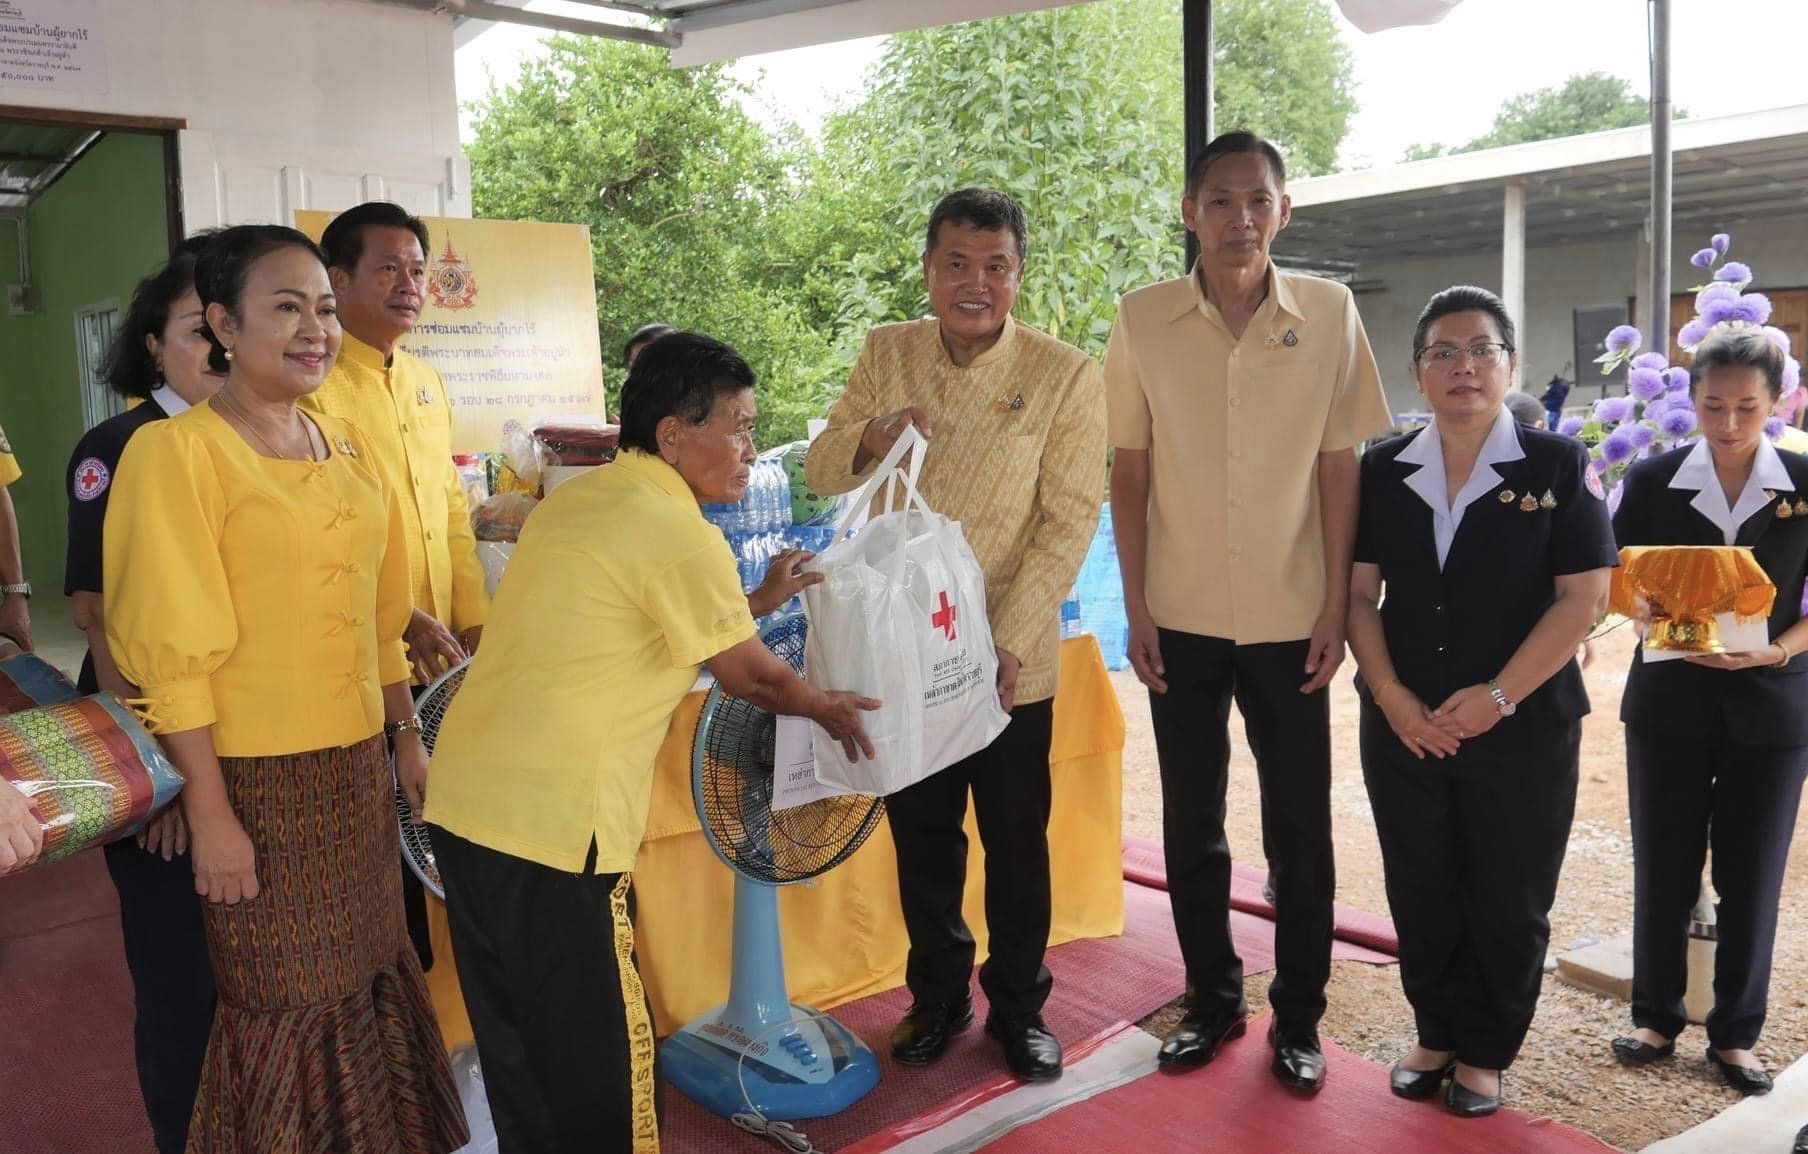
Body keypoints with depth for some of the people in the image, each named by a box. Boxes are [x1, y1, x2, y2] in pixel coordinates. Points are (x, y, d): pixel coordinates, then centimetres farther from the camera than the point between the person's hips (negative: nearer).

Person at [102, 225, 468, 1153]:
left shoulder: (349, 448, 8)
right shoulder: (177, 452, -12)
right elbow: (172, 647, -15)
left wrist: (408, 734, 13)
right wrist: (209, 812, -16)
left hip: (359, 763, 6)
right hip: (258, 774, -6)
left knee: (369, 975, 17)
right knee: (283, 1007, 8)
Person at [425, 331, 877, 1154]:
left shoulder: (579, 499, 13)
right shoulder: (679, 532, -12)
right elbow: (750, 678, 0)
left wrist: (757, 602, 28)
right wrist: (827, 708, 18)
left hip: (466, 800, 9)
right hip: (549, 820, -9)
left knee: (518, 1039, 22)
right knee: (596, 1051, 8)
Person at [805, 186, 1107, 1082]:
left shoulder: (1066, 376, -9)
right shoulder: (884, 353, 2)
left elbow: (1070, 522, -11)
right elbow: (821, 476, 2)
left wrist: (1008, 640, -19)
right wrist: (871, 437, -21)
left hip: (1011, 657, -3)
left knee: (1016, 841, 11)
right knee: (921, 836, 16)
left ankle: (1019, 1006, 31)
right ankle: (938, 996, 35)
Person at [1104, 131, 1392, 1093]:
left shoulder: (1329, 313, -4)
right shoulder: (1142, 320, -3)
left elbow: (1339, 468, -1)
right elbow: (1129, 471, 1)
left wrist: (1335, 610, -4)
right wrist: (1136, 609, -2)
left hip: (1289, 618, -1)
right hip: (1181, 619, 1)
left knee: (1299, 826, 8)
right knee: (1191, 821, 12)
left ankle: (1298, 1017, 26)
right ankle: (1211, 998, 30)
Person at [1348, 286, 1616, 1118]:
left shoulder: (1558, 465, -5)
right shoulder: (1382, 470, 4)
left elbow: (1582, 597, -10)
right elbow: (1358, 592, 3)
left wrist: (1497, 697, -15)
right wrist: (1390, 694, -9)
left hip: (1523, 732, -2)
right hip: (1403, 728, 3)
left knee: (1508, 904, 9)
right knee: (1421, 895, 13)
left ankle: (1486, 1053, 28)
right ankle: (1437, 1034, 32)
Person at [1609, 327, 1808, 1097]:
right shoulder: (1652, 481, -2)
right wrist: (1659, 618, -18)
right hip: (1668, 699, 0)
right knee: (1663, 866, 7)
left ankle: (1736, 1034, 21)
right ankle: (1656, 1016, 22)